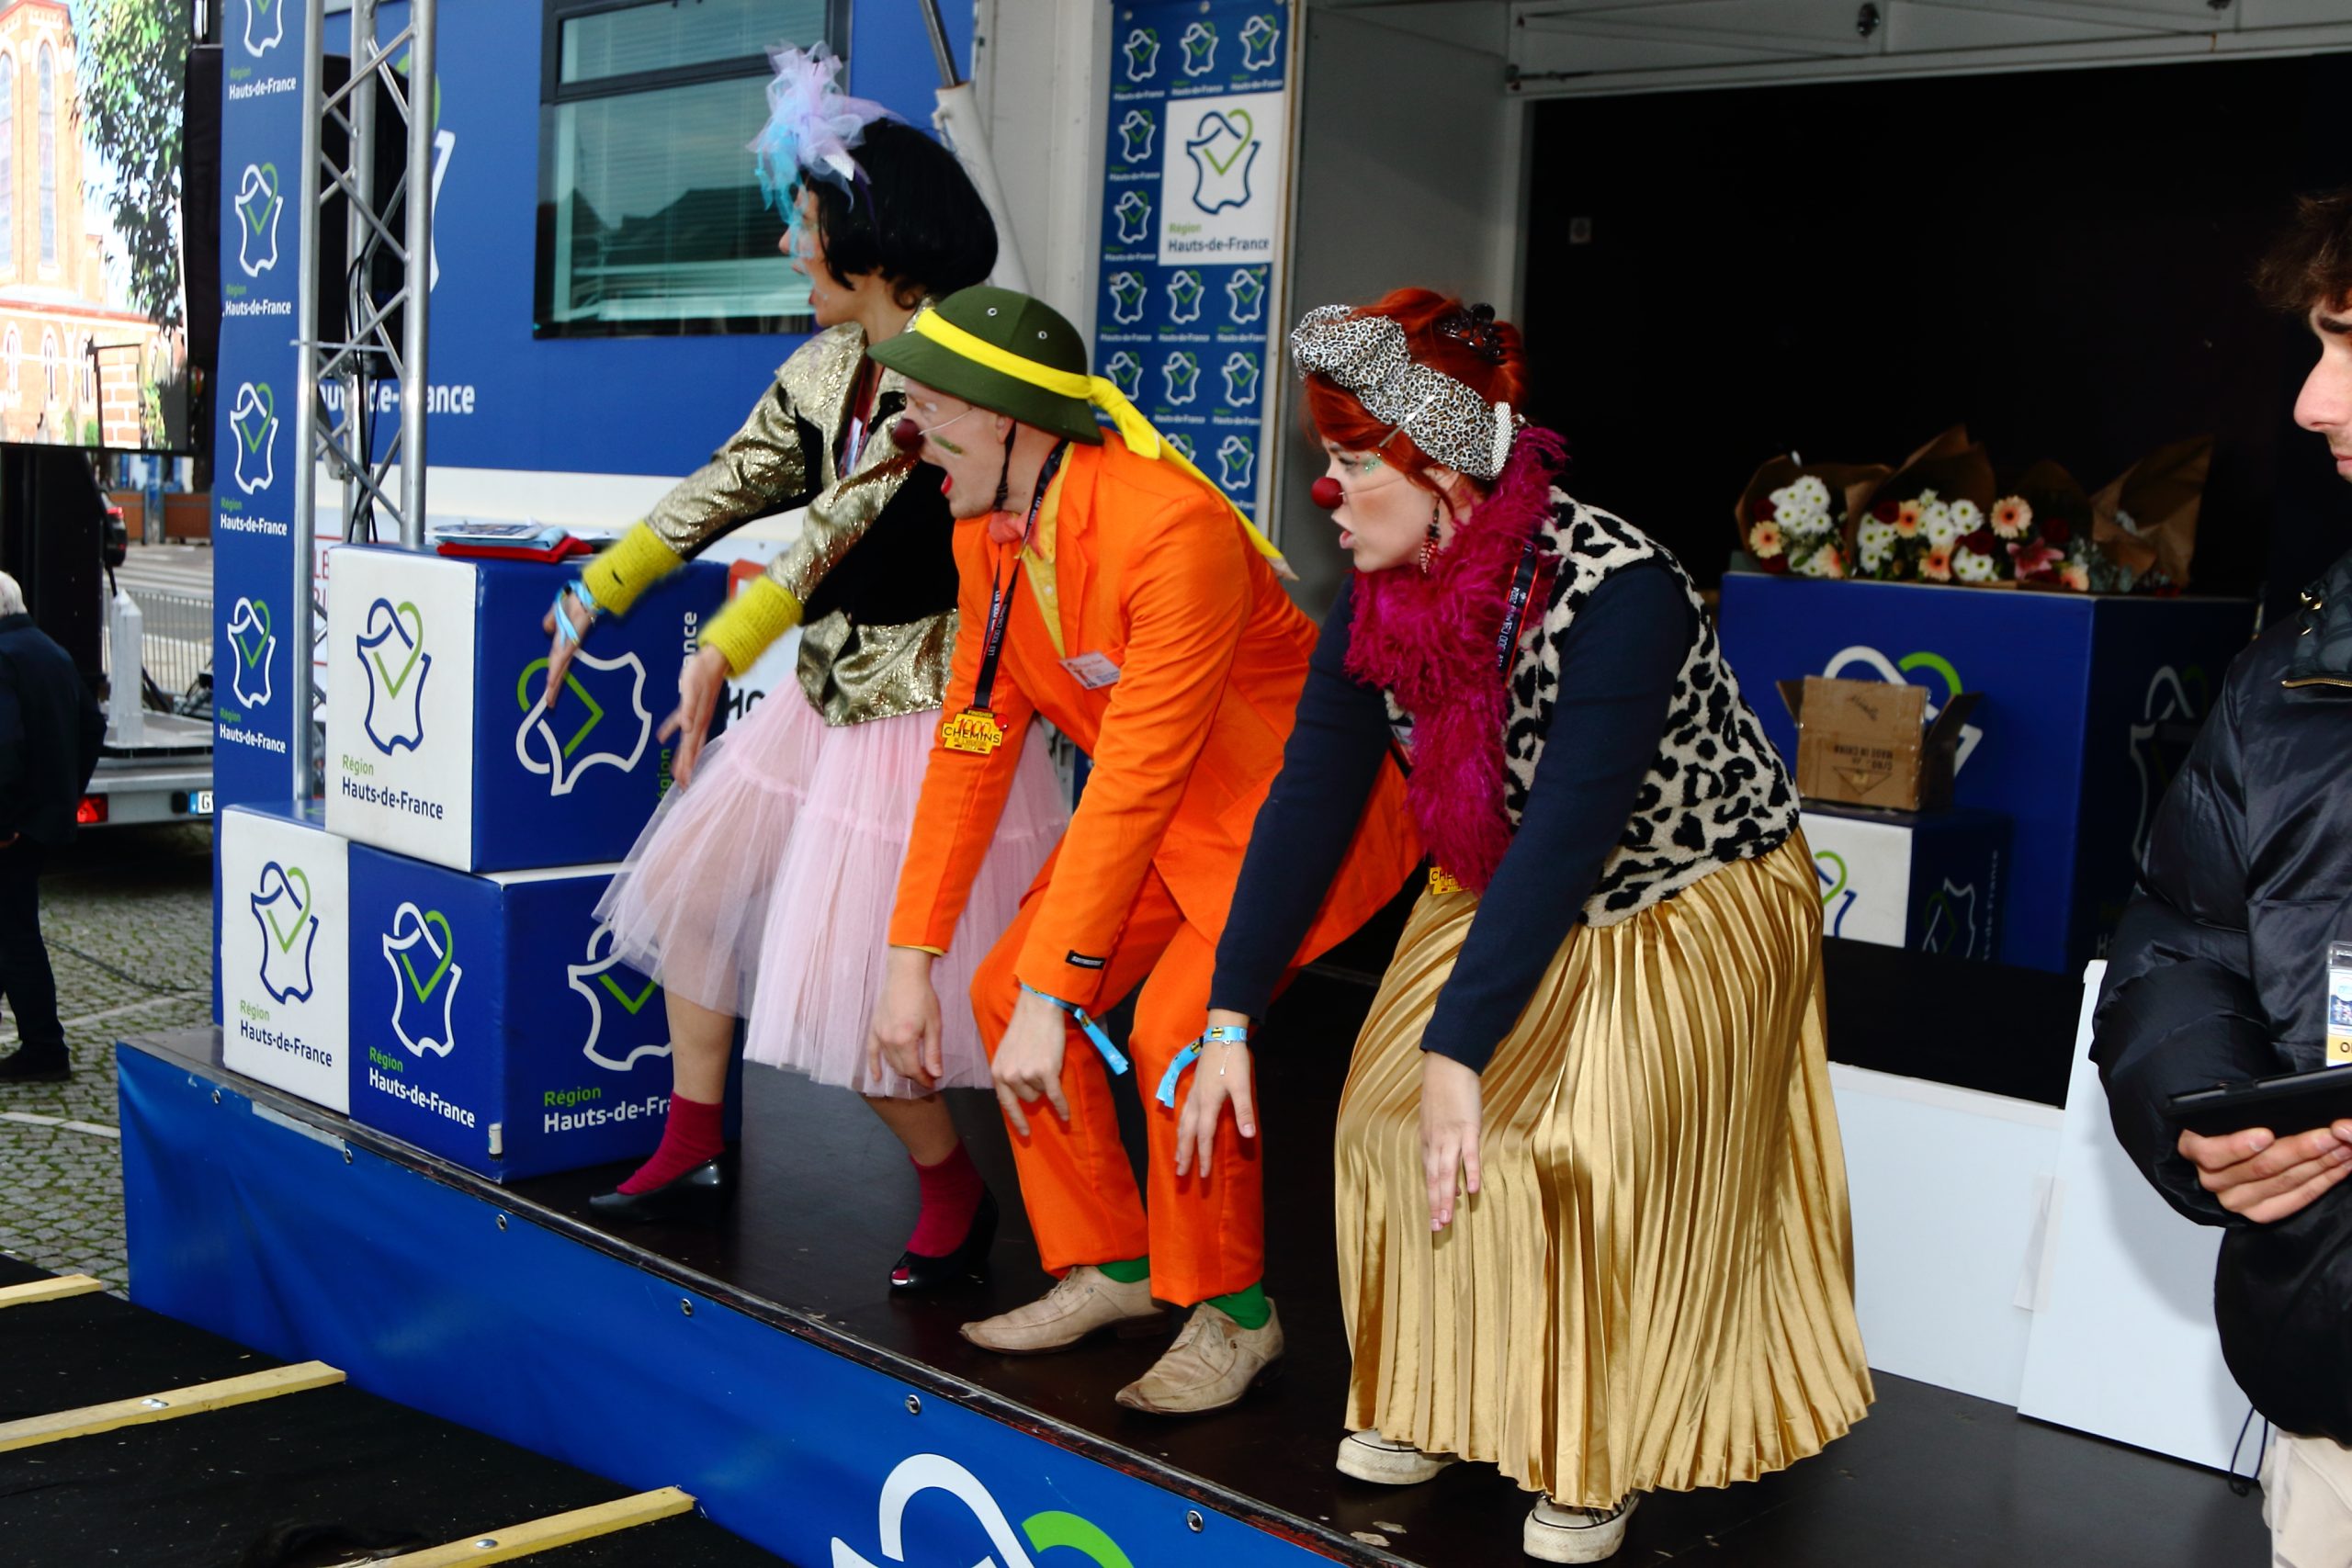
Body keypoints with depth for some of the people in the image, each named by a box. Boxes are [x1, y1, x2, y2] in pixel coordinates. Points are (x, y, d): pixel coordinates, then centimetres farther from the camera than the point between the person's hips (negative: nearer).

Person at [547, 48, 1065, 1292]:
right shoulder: (822, 370, 7)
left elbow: (849, 520, -28)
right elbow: (727, 488, 14)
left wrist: (723, 652, -33)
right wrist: (595, 594, 17)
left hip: (925, 713, -9)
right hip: (827, 697, 9)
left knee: (854, 987, -6)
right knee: (695, 882, 15)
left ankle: (953, 1192, 18)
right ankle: (692, 1148, 28)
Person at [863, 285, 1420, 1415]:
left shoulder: (1171, 529, -31)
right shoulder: (986, 534, -4)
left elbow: (1136, 779, -32)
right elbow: (974, 742, 1)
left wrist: (1055, 995, -30)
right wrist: (913, 957, -2)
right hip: (1168, 814, 9)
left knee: (1175, 1033, -24)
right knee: (1007, 994, -2)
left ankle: (1232, 1315, 0)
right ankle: (1112, 1270, 15)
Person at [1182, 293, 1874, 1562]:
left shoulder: (1615, 591, -32)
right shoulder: (1378, 591, -11)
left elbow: (1563, 841, -35)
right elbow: (1311, 796, -12)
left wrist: (1461, 1051, -36)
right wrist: (1231, 1017, -15)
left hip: (1696, 909, -6)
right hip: (1506, 900, 6)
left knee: (1566, 1149, -18)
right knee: (1395, 1119, -4)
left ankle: (1601, 1454, 6)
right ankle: (1439, 1402, 18)